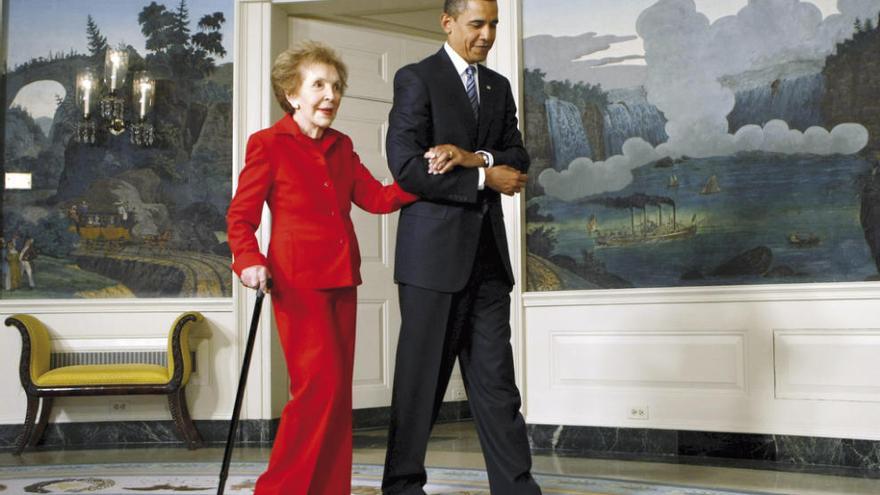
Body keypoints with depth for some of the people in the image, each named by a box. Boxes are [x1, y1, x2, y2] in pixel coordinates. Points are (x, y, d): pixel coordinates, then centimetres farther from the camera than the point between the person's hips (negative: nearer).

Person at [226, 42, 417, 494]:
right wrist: (250, 261, -22)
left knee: (338, 392, 7)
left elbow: (378, 198, 7)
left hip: (341, 282, 7)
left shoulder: (340, 147, 15)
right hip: (298, 282, -6)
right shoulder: (268, 144, -2)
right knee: (320, 385, -13)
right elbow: (240, 215, -4)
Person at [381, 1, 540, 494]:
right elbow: (407, 167, -13)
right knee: (422, 375, 2)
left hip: (487, 252, 5)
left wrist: (474, 157, -12)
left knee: (495, 375, 4)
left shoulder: (499, 86, 16)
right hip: (434, 250, -5)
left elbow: (518, 158, 8)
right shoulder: (416, 79, -3)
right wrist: (485, 179, -10)